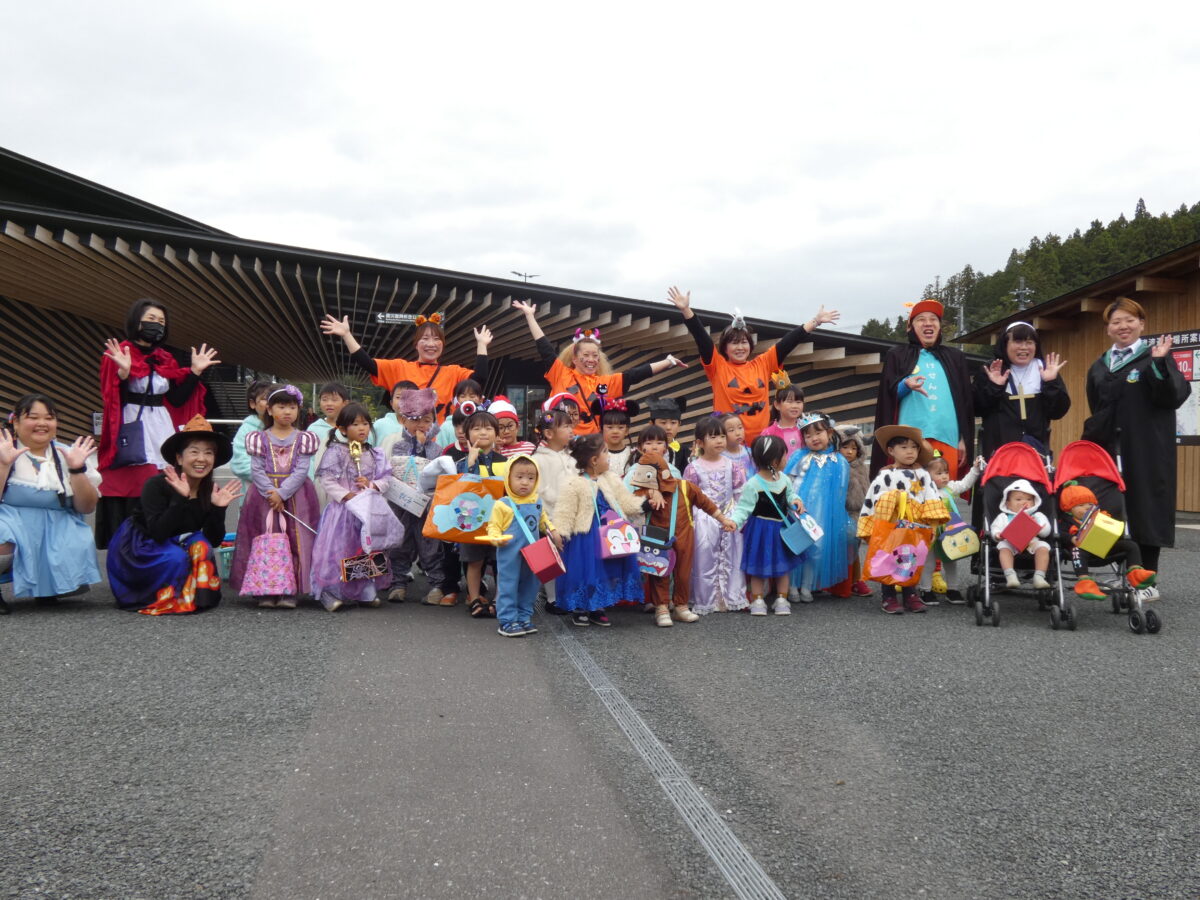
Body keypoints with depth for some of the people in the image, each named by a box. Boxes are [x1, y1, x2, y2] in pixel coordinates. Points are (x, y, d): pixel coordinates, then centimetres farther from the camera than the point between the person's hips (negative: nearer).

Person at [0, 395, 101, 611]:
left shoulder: (67, 455, 11)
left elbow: (87, 507, 4)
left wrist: (77, 469, -10)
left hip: (57, 533, 3)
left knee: (77, 576, -23)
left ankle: (46, 589, 14)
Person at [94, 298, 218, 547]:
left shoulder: (165, 359, 16)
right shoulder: (118, 354, -2)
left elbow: (177, 399, 11)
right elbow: (113, 399, -9)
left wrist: (195, 371, 6)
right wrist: (123, 372, -24)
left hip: (163, 432, 6)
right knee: (131, 510, -8)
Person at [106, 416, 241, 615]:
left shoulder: (212, 492, -8)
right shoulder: (156, 485, -22)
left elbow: (214, 541, -12)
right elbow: (158, 533, -32)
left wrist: (218, 508, -27)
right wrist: (180, 498, -40)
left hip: (177, 544, 5)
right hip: (139, 548, -5)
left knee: (201, 546, -25)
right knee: (176, 557, -32)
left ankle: (193, 597, -9)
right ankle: (155, 601, -9)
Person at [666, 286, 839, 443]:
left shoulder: (762, 364, 8)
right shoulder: (718, 366, 0)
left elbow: (787, 342, 7)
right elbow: (701, 338, -9)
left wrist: (815, 321, 8)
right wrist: (685, 309, -18)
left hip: (761, 440, 3)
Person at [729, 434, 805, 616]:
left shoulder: (784, 478, 0)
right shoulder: (753, 484, -19)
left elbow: (790, 493, 17)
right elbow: (744, 507, -18)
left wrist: (795, 500, -5)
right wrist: (734, 521, -34)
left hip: (781, 527, 6)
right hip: (761, 530, -6)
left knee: (784, 563, 11)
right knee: (759, 565, 3)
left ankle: (781, 599, 22)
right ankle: (757, 600, 14)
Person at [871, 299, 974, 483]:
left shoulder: (955, 357, 22)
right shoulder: (897, 356, 15)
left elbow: (966, 400, 17)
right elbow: (887, 395, 5)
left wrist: (964, 439, 8)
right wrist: (905, 385, -17)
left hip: (947, 438, 2)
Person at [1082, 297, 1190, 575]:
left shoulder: (1157, 357, 2)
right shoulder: (1098, 368, 16)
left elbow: (1176, 397, -11)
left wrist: (1159, 364, -23)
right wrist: (1091, 440, 14)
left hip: (1146, 452, -4)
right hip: (1108, 452, 4)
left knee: (1145, 508, -1)